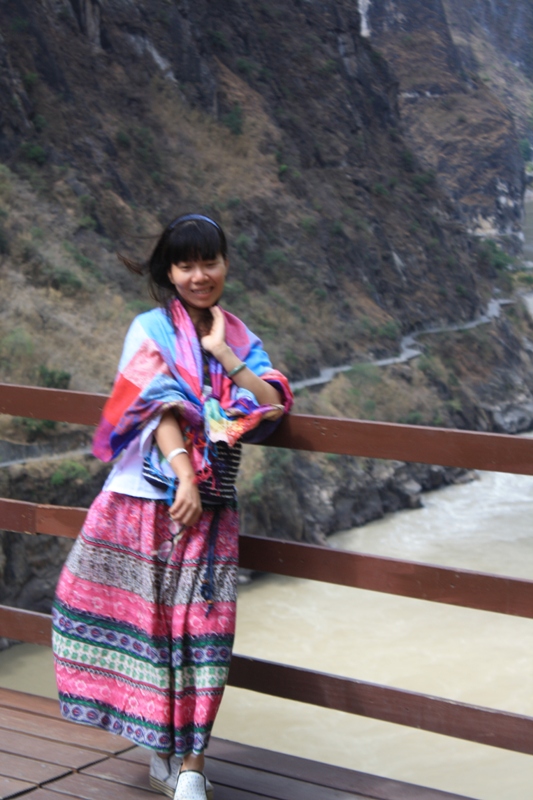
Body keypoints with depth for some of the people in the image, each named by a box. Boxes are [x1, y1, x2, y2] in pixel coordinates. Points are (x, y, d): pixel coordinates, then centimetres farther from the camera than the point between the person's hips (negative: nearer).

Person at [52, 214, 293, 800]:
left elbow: (275, 406, 2)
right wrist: (184, 474, -20)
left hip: (210, 506, 3)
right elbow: (159, 406, -9)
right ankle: (163, 750, 18)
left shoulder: (237, 338, 14)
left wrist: (224, 354, -7)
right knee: (147, 619, 2)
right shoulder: (152, 329, 2)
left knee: (197, 629, -1)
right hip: (149, 498, -3)